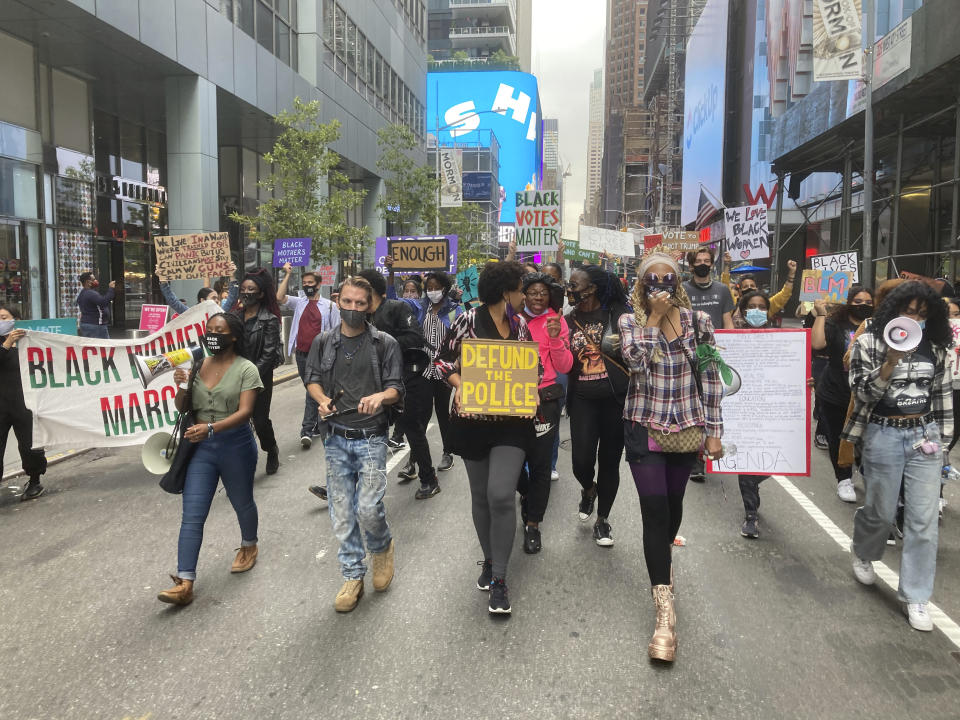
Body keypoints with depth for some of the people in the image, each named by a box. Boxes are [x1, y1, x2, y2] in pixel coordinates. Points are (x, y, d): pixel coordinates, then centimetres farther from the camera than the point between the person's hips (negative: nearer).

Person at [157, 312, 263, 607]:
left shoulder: (245, 369, -10)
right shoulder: (197, 366, 4)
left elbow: (244, 411, -20)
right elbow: (183, 408, 8)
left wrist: (210, 427, -33)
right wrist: (181, 387, -13)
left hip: (235, 445, -3)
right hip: (200, 447, 3)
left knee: (242, 503, 18)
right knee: (192, 515, -3)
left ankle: (248, 546, 46)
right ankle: (184, 583, -2)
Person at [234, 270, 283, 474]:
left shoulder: (269, 320, -7)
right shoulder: (236, 316, 8)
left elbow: (269, 354, -11)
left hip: (261, 378, -4)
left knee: (260, 419, 2)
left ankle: (272, 451, 31)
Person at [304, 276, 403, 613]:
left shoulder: (384, 343, -2)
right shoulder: (323, 342, 7)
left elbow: (396, 389, -3)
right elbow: (313, 380, 14)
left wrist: (381, 396, -25)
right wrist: (322, 400, -7)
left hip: (371, 437, -3)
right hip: (336, 438, 3)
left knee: (368, 509, -10)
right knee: (342, 513, 6)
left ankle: (382, 548, 24)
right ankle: (353, 576, 21)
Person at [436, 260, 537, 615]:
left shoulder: (520, 323, 6)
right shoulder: (468, 320, -6)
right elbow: (444, 360, -1)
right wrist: (460, 385, -19)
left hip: (512, 422, 1)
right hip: (473, 419, -1)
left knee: (501, 495, -12)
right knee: (481, 495, 12)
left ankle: (499, 578, 0)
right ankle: (489, 559, 35)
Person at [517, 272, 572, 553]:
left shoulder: (557, 322, 0)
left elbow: (564, 367, -4)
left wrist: (556, 339, -18)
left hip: (545, 399, -1)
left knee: (540, 463, 1)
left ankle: (533, 523, 16)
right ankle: (527, 494, 41)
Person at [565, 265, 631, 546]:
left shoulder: (618, 314, -6)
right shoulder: (569, 320, 5)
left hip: (616, 399, -2)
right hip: (582, 399, 2)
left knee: (609, 461, 7)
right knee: (582, 461, -5)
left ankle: (602, 519, 28)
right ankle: (588, 489, 33)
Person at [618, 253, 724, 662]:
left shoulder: (698, 320, 1)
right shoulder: (631, 321, -1)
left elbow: (711, 378, 2)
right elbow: (635, 361, -20)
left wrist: (713, 430, -1)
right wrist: (654, 317, -17)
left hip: (687, 427, 2)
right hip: (644, 428, -2)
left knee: (673, 502, 17)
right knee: (654, 510, -10)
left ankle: (663, 555, 50)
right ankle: (665, 614, -7)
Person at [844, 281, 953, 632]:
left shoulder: (935, 347, 5)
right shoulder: (868, 342, -6)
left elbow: (943, 393, 13)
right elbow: (862, 393, -12)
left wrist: (941, 436, 12)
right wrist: (891, 361, -25)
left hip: (923, 435, 3)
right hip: (883, 436, -3)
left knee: (923, 520, 1)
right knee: (881, 512, 9)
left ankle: (915, 597, 13)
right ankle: (862, 553, 43)